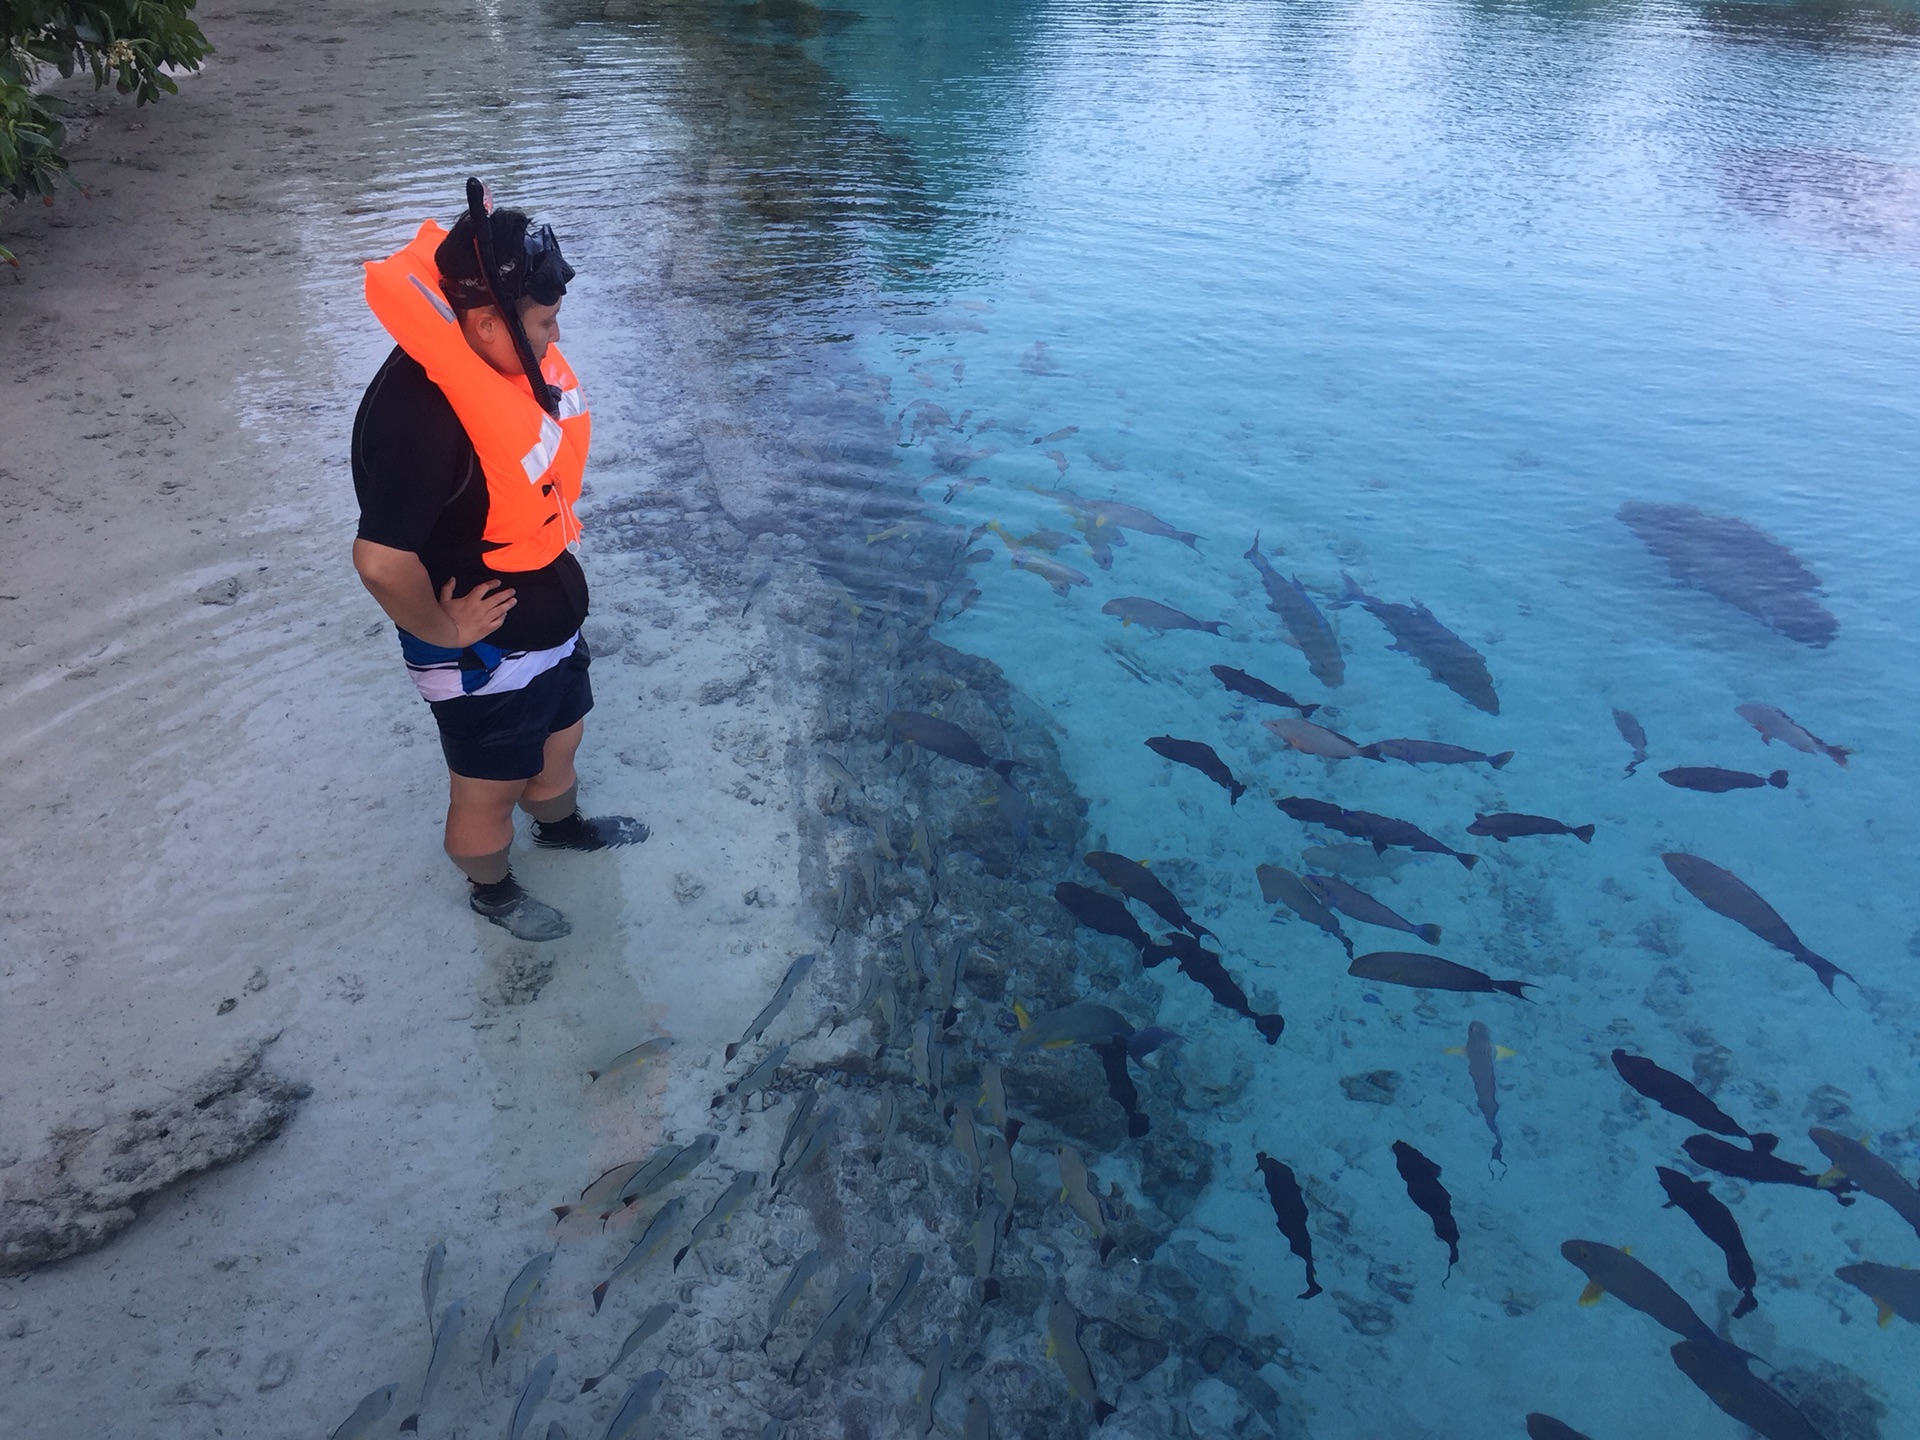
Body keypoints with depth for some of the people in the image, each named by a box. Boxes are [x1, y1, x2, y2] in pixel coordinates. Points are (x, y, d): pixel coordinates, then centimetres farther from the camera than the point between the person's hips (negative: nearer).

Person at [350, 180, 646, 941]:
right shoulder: (418, 414, -35)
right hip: (486, 658, -8)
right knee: (489, 791, 18)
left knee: (558, 740, 31)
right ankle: (492, 890, 45)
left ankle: (561, 824, 60)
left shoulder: (500, 351, -7)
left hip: (551, 619, 8)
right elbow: (382, 560, -39)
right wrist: (439, 630, -24)